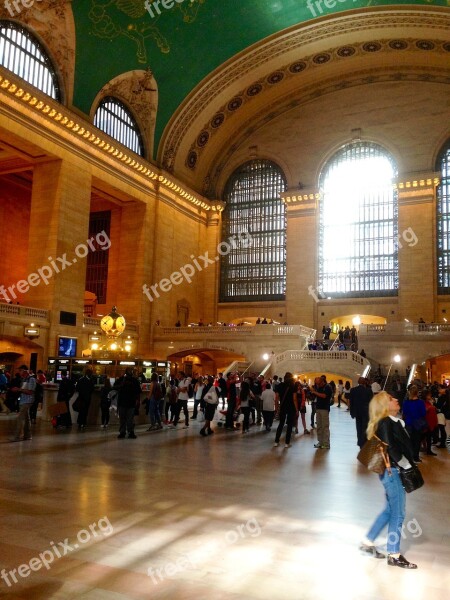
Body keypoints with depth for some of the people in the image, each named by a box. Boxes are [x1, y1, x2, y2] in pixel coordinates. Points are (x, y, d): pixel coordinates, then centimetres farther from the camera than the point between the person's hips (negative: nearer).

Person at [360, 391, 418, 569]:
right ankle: (394, 555, 15)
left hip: (395, 471, 9)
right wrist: (407, 466, -13)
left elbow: (403, 445, 11)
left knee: (390, 510, 18)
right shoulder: (385, 423, -17)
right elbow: (390, 448, -22)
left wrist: (408, 466, 2)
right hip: (392, 471, -9)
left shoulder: (393, 422, 11)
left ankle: (368, 542, 28)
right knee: (398, 514, 2)